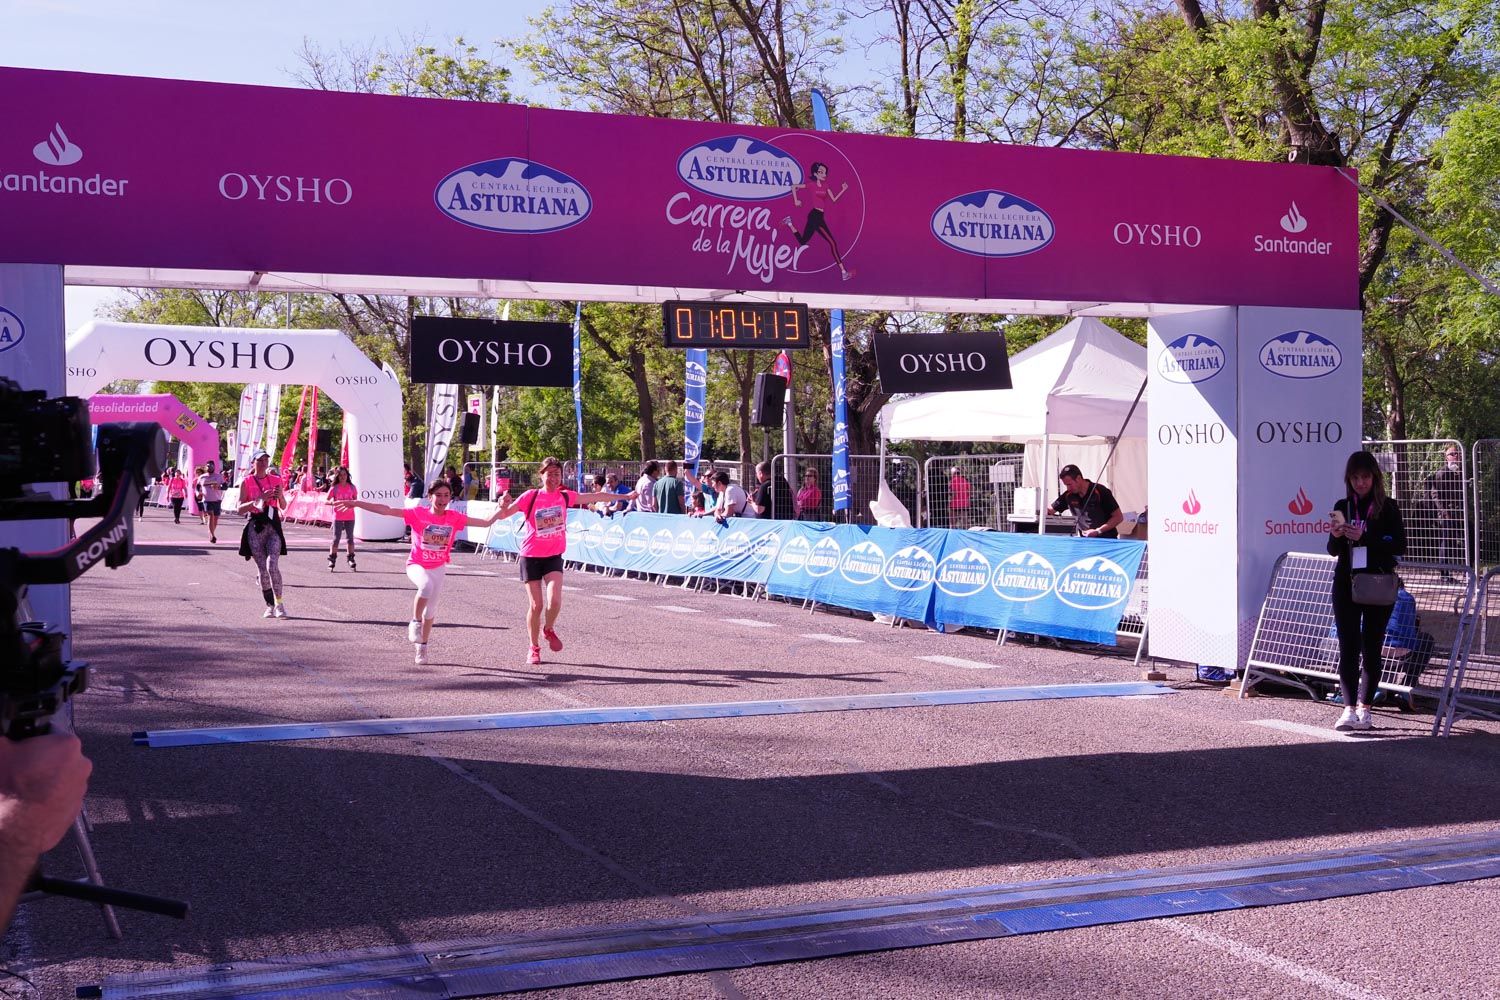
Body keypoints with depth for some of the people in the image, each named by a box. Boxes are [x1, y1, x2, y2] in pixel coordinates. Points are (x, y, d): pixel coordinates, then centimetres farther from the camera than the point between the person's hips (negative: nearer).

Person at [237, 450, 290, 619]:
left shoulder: (276, 480, 10)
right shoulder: (247, 482, 4)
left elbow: (283, 507, 13)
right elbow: (240, 508, -3)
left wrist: (280, 496, -9)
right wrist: (259, 500, -17)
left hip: (273, 525, 0)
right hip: (255, 527, 0)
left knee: (272, 566, -17)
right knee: (262, 569, 0)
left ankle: (279, 603, -7)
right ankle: (270, 605, 11)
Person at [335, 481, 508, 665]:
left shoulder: (454, 517, -9)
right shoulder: (418, 514, -15)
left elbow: (486, 522, -9)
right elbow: (386, 510, -19)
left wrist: (501, 509, -25)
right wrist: (356, 503, -23)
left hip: (438, 568, 4)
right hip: (417, 565, -4)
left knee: (431, 610, 13)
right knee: (427, 585, -36)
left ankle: (422, 647, 35)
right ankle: (415, 622, -11)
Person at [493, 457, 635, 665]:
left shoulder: (565, 497, 0)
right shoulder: (531, 497, -10)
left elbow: (595, 496, 11)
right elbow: (503, 514, -11)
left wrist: (625, 496, 21)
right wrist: (503, 506, -35)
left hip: (554, 556, 2)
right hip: (531, 556, -2)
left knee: (554, 601, -17)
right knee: (536, 605, 0)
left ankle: (549, 629, 16)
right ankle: (534, 648, 20)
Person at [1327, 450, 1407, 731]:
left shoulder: (1387, 508, -1)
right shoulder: (1343, 507, 7)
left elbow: (1400, 545, -8)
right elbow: (1333, 550, 9)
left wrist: (1365, 537, -19)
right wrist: (1337, 536, -13)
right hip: (1346, 584, 2)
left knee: (1371, 648, 4)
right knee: (1348, 647, -4)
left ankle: (1364, 708, 11)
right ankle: (1350, 709, -7)